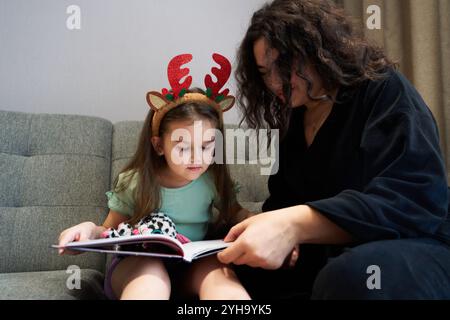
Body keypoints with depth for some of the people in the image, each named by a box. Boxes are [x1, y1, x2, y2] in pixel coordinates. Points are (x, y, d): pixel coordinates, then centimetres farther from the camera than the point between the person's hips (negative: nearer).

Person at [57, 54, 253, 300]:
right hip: (137, 268, -1)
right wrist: (91, 230, -24)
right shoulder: (134, 182, -10)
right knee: (151, 274, -36)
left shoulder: (212, 180, -6)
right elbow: (111, 232, 1)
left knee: (218, 271, -31)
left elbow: (234, 213, 8)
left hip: (194, 267, 2)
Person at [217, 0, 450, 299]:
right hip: (329, 259, 6)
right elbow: (284, 204, 14)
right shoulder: (291, 122, 14)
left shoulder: (383, 89, -7)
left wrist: (296, 225, -34)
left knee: (352, 277, -39)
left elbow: (416, 198, -22)